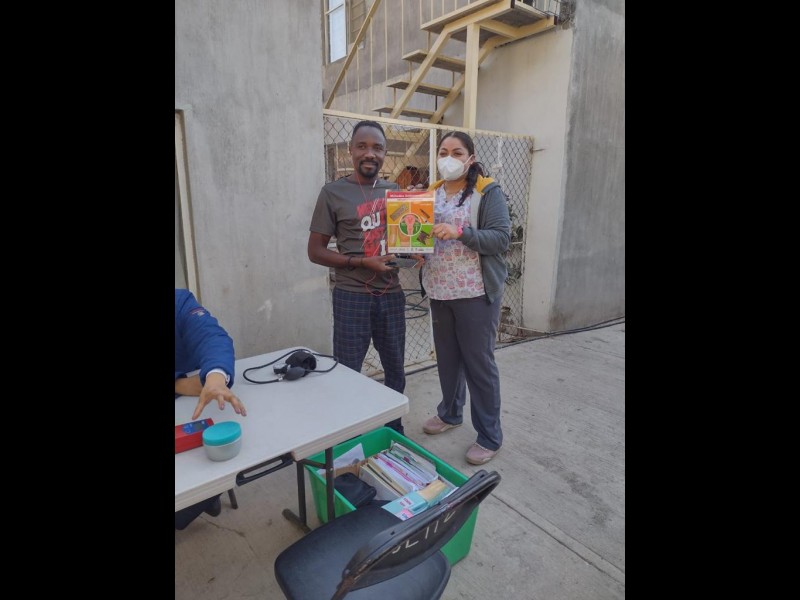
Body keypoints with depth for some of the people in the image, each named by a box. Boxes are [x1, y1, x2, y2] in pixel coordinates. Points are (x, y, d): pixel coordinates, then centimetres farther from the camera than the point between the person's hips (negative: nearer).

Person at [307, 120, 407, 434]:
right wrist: (362, 262, -16)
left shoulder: (395, 191, 9)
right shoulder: (333, 192, -5)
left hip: (391, 294, 5)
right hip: (352, 297, -4)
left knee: (395, 370, 16)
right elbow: (315, 251, -5)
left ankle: (394, 429, 37)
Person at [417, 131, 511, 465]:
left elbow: (502, 238, -14)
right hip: (439, 290, 6)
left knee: (479, 362, 1)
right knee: (447, 357, 17)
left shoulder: (488, 191, -6)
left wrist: (460, 232, -27)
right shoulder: (433, 192, 11)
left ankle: (490, 436, 17)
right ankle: (450, 413, 39)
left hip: (476, 292, -5)